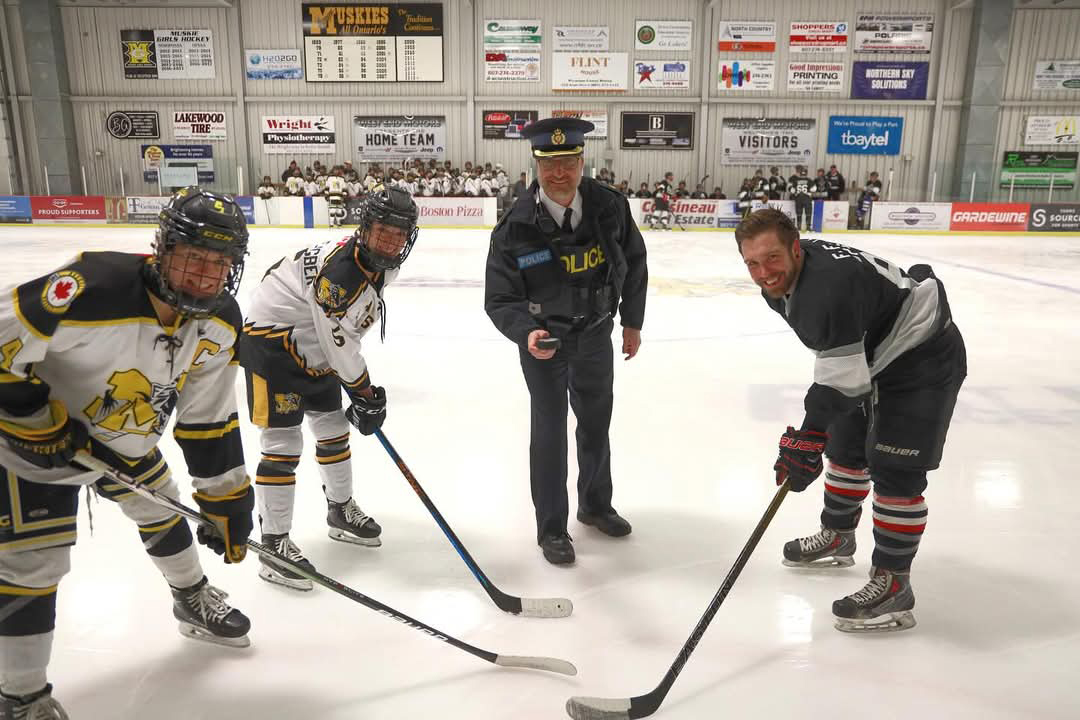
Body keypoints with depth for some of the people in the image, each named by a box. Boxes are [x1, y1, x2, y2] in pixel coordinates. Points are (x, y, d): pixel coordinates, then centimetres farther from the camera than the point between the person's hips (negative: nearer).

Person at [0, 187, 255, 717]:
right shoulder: (93, 287, -37)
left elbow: (208, 420, -7)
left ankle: (195, 604, 46)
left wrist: (227, 500, -5)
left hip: (123, 435, 6)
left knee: (161, 511, 19)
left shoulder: (219, 321, -15)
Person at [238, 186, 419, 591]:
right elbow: (339, 345, -26)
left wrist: (362, 392, 10)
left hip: (312, 350, 10)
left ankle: (341, 512, 35)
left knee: (334, 427, 16)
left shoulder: (383, 267, 0)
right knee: (283, 443, -11)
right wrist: (366, 394, -15)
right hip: (270, 341, -10)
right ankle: (273, 544, -1)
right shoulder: (338, 269, -30)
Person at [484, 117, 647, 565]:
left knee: (597, 422, 19)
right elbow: (499, 300, -17)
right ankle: (551, 529, 19)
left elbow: (634, 263, 2)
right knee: (550, 430, -2)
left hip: (596, 333, 4)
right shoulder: (515, 227, -23)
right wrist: (526, 333, -35)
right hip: (542, 338, -4)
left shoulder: (610, 207, -15)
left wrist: (632, 322, 7)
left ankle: (595, 505, 42)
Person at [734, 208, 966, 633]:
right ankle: (837, 538, 38)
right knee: (846, 447, 19)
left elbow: (842, 379, -34)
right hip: (873, 355, 10)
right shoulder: (782, 278, -5)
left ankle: (893, 584, 1)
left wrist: (808, 438, -33)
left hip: (924, 356, -10)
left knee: (894, 470, -12)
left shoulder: (831, 284, -35)